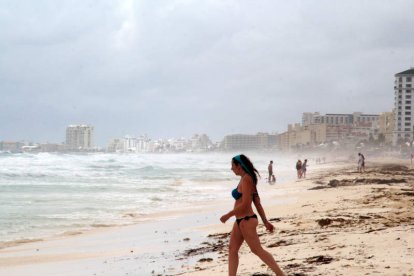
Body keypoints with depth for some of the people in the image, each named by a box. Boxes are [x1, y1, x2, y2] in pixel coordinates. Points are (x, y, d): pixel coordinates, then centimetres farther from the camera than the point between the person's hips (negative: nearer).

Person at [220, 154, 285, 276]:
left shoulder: (246, 179, -17)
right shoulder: (247, 179, 12)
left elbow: (245, 204, -22)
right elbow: (258, 203, 13)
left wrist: (228, 215, -15)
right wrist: (265, 221, 14)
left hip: (246, 220, -10)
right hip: (240, 221, 10)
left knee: (257, 250, -6)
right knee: (232, 249, 10)